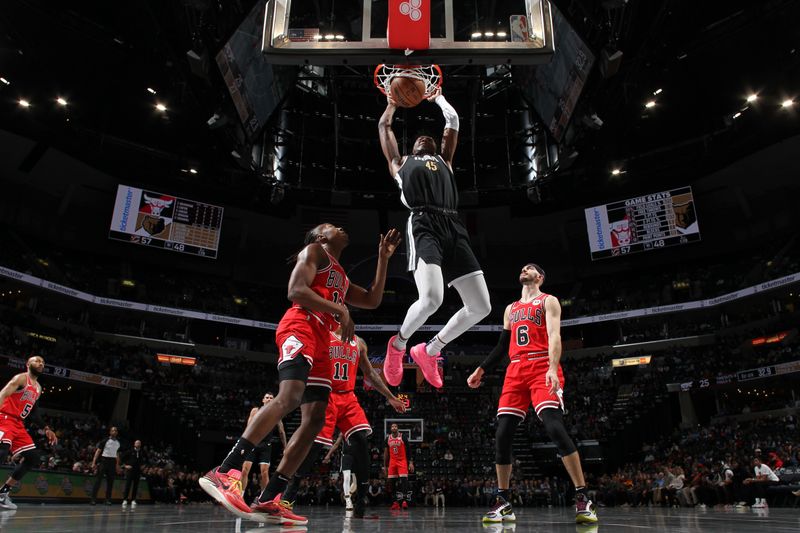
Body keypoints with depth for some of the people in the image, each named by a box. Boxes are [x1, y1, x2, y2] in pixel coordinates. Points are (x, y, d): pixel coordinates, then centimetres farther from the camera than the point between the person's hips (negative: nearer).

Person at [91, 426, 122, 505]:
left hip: (113, 462, 5)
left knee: (110, 481, 5)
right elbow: (98, 451, -7)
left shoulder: (118, 442, 11)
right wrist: (94, 462, -16)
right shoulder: (105, 440, -4)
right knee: (98, 480, -7)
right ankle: (93, 499, -3)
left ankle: (108, 499, 10)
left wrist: (117, 466, 18)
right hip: (104, 460, -5)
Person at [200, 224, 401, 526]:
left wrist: (383, 259, 28)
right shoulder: (314, 251, 8)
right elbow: (296, 290, -7)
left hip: (321, 341, 9)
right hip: (300, 328, -9)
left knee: (315, 419, -3)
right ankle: (225, 473, -32)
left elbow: (372, 300, 30)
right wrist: (339, 310, -14)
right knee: (289, 398, -30)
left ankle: (268, 500, -5)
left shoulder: (342, 278, 33)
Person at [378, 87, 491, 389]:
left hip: (453, 227, 5)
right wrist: (394, 101, 47)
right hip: (423, 225, -4)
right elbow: (384, 126, 35)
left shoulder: (444, 160, 35)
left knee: (481, 306, -5)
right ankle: (398, 344, 4)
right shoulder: (400, 162, 29)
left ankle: (429, 351, 16)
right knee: (431, 298, -28)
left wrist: (438, 98, 47)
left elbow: (453, 120, 37)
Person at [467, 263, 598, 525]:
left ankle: (583, 499, -13)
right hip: (516, 371, 6)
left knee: (555, 428, -22)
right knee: (502, 435, -2)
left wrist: (552, 368, -26)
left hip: (542, 368, -6)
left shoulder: (548, 301, 6)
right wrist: (481, 369, 20)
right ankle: (503, 503, 7)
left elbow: (554, 336, -10)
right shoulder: (511, 309, 25)